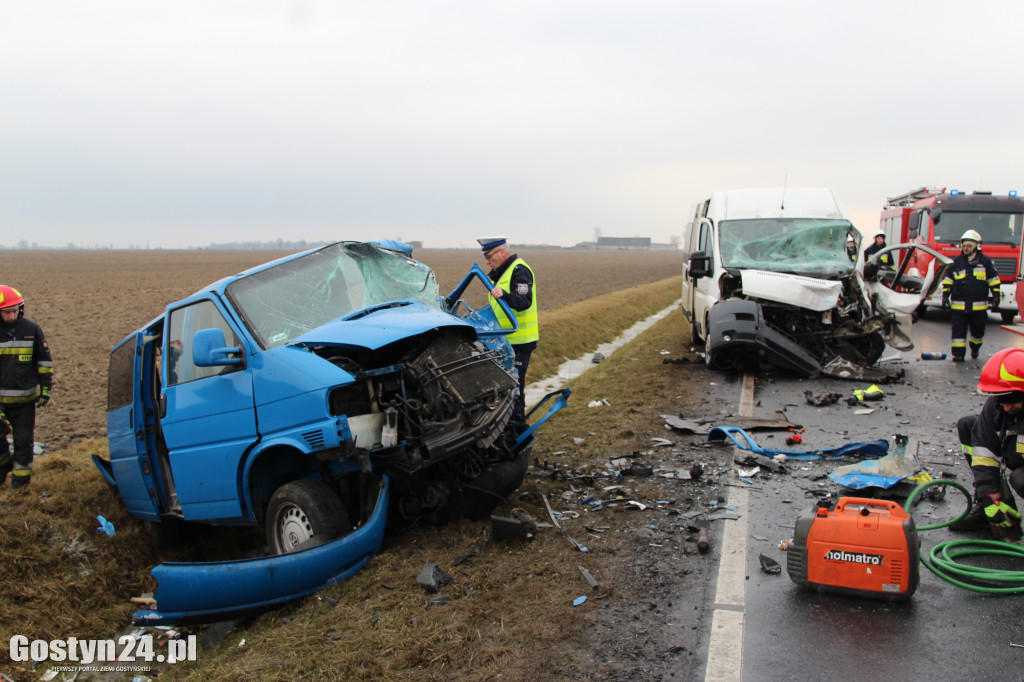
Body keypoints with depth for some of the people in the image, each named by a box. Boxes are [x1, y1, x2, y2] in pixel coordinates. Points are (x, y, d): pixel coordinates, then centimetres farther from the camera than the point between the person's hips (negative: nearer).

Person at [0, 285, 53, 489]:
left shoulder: (31, 329, -1)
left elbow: (44, 359, 8)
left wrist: (46, 387, 4)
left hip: (25, 399, 0)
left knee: (24, 439, 3)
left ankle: (22, 474, 20)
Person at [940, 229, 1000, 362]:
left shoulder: (986, 261, 4)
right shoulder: (956, 262, 6)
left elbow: (994, 280, 10)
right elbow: (947, 280, 11)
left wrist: (996, 295, 5)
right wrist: (945, 295, 4)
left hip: (979, 306, 0)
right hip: (959, 305, 0)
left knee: (978, 330, 11)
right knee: (958, 330, -3)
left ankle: (975, 348, 35)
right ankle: (958, 353, 3)